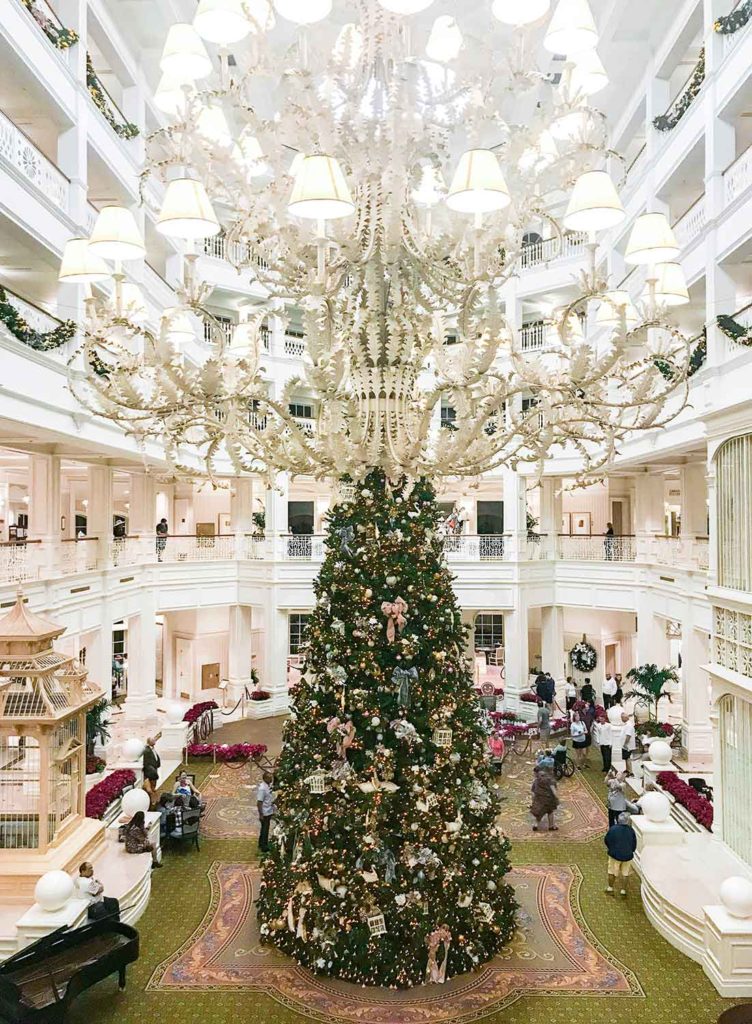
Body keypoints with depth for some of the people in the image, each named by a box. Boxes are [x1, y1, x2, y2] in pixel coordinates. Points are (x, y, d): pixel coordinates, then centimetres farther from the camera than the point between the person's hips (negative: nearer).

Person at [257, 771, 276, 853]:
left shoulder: (268, 786, 5)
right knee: (265, 829, 2)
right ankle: (264, 847, 14)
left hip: (269, 812, 9)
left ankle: (261, 844, 35)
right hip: (265, 813, -9)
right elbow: (259, 802, -24)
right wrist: (261, 814, -22)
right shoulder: (262, 788, -25)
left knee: (265, 828, 20)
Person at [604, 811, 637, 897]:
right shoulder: (631, 830, -13)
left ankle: (610, 887, 32)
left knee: (612, 872, 18)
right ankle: (623, 890, 25)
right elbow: (634, 844, -1)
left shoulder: (613, 829, -18)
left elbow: (606, 841, -5)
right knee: (625, 873, 19)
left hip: (615, 854, -1)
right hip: (628, 856, 1)